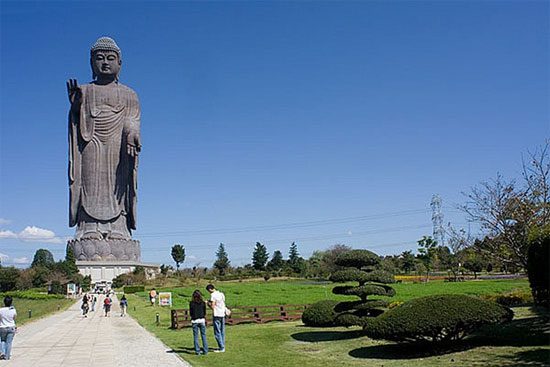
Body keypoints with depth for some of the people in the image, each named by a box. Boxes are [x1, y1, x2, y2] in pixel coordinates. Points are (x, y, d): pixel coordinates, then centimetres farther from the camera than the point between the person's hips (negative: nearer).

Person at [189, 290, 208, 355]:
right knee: (203, 335, 8)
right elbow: (205, 313, 4)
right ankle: (205, 351, 8)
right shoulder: (203, 303, -1)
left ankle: (197, 351, 6)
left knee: (196, 336, 6)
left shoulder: (191, 303, -5)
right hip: (202, 320, 1)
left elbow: (190, 313, 0)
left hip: (194, 321, -1)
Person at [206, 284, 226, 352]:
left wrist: (208, 303, 4)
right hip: (222, 314, 8)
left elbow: (212, 307, -15)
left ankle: (221, 348, -1)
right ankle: (222, 347, 16)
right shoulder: (221, 294, 11)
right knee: (222, 332, 12)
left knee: (217, 332, -1)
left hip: (216, 315, -8)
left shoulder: (213, 295, -12)